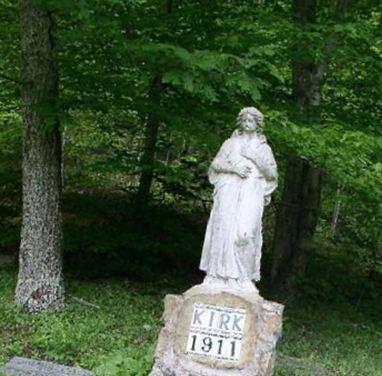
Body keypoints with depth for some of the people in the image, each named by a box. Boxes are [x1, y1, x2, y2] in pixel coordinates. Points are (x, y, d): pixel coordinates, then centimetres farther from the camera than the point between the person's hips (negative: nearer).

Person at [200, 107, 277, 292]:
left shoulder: (263, 147, 16)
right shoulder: (231, 143, 17)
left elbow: (272, 174, 8)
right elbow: (215, 164, 9)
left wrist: (255, 158, -5)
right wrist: (233, 168, -8)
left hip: (251, 193, -1)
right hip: (229, 190, 1)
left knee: (245, 232, -19)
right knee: (224, 229, -8)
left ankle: (241, 277, -12)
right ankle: (220, 276, -2)